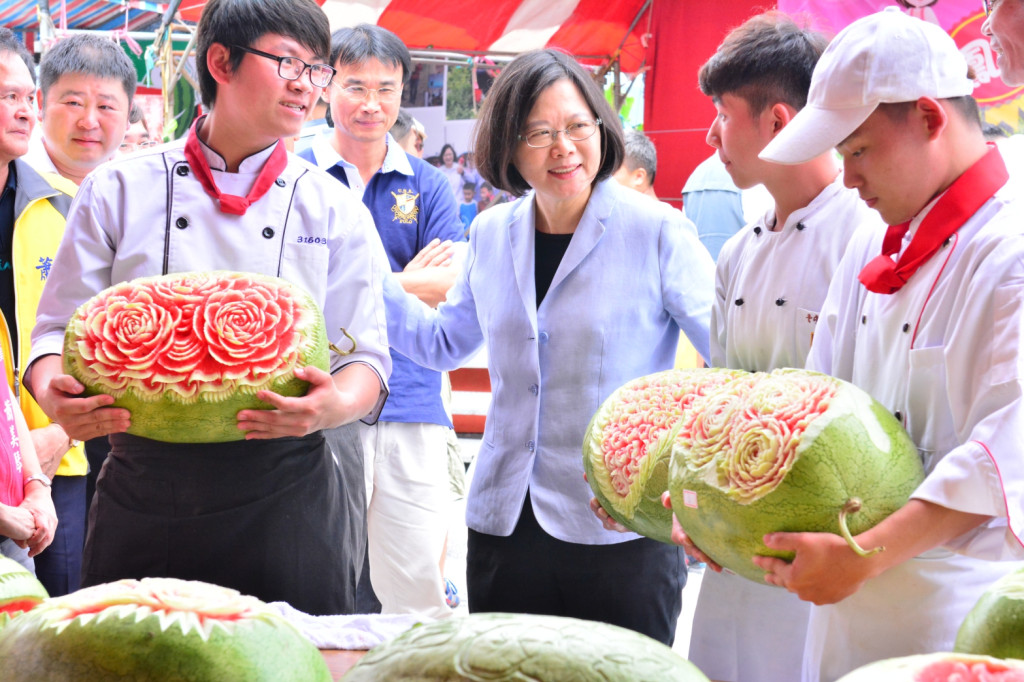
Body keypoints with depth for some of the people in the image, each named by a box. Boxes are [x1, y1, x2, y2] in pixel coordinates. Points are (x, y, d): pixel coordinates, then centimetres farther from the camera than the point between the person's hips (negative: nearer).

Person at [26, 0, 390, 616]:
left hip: (285, 495, 0)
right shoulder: (119, 191, 4)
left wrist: (338, 403, -20)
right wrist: (55, 396, -18)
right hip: (143, 491, 0)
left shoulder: (337, 212, 5)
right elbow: (62, 329, 4)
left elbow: (366, 357, 3)